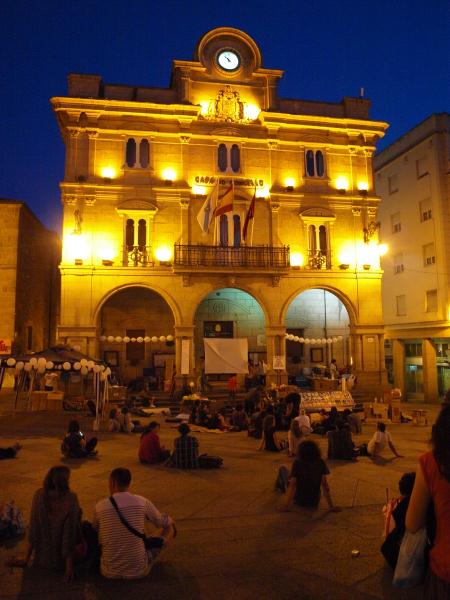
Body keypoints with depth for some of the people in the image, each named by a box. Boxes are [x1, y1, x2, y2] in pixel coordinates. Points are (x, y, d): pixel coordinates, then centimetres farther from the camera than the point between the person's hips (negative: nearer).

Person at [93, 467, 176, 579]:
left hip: (110, 572, 2)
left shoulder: (100, 506, -7)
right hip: (139, 571, -1)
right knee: (169, 527, 17)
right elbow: (166, 522, 7)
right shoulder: (142, 502, -9)